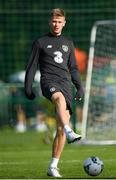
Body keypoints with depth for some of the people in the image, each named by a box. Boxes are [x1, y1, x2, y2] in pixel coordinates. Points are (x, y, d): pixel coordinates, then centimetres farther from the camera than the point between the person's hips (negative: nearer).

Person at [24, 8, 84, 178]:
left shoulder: (68, 44, 22)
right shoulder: (40, 42, 11)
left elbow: (73, 68, 26)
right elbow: (31, 66, 11)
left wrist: (79, 86, 14)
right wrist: (28, 87, 3)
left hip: (65, 83, 4)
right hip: (49, 81, -4)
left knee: (61, 128, -6)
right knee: (60, 98, -41)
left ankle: (53, 167, -2)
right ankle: (70, 132, -61)